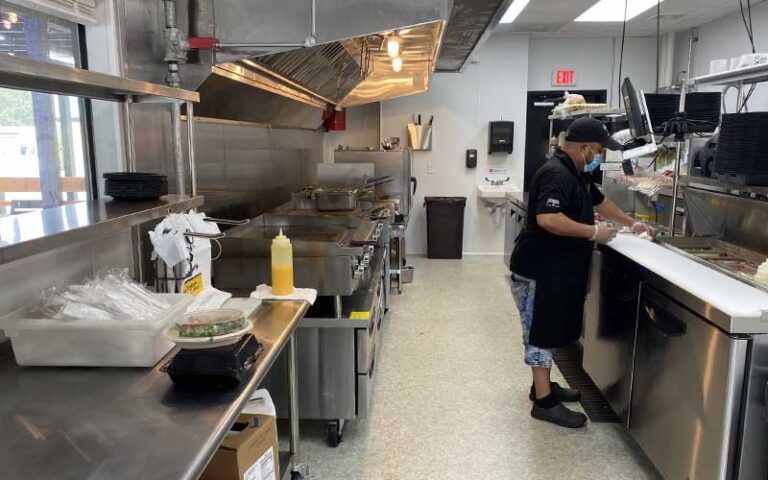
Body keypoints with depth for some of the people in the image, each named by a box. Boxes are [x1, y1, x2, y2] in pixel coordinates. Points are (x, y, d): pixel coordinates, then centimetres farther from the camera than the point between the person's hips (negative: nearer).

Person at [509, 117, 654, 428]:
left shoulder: (576, 174, 13)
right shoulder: (556, 174, -21)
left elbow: (598, 201, 29)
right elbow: (547, 219, -34)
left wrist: (632, 224, 33)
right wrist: (594, 232, -25)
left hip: (557, 269, 10)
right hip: (539, 269, -10)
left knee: (550, 330, 18)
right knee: (540, 332, -2)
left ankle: (544, 385, 31)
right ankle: (544, 402, 6)